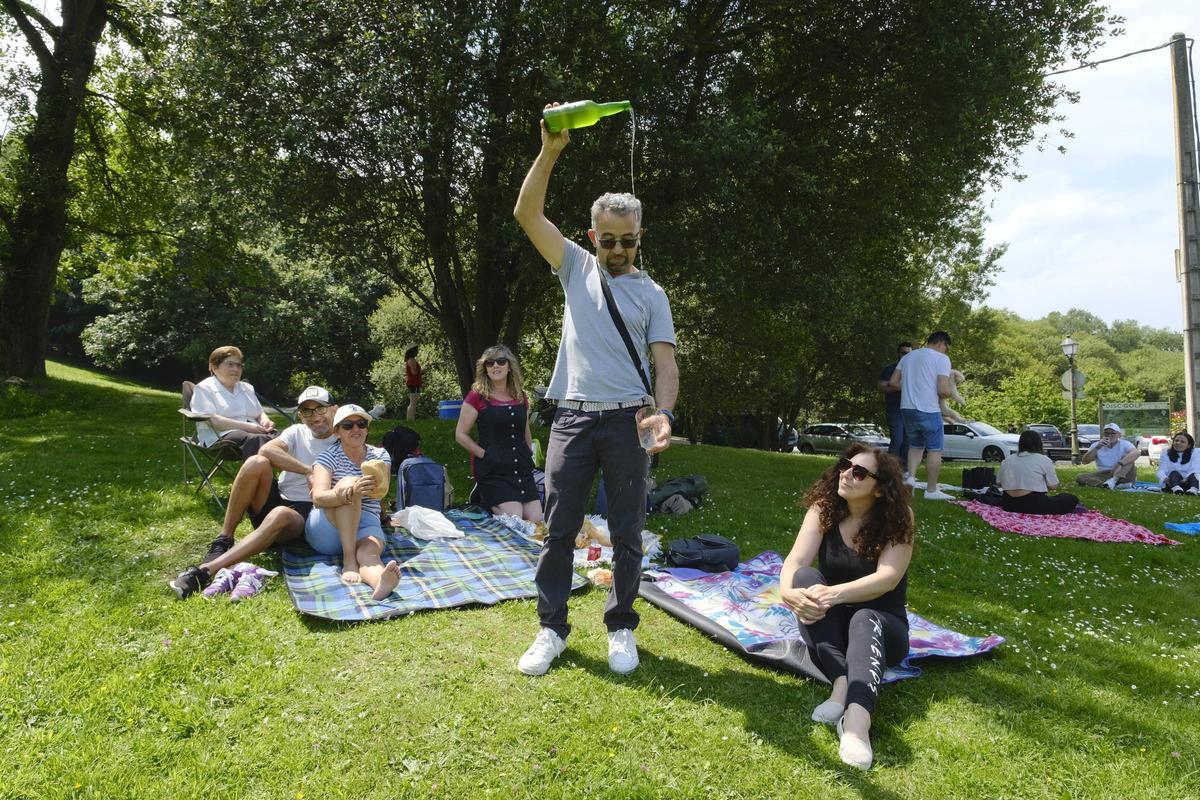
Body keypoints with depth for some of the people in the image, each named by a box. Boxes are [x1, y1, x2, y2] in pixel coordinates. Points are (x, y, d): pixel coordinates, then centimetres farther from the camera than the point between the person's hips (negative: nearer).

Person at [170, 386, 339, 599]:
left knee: (281, 514, -39)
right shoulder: (296, 432, 9)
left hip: (305, 515, -3)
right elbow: (266, 450, -13)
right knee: (256, 462, -25)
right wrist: (309, 470, -24)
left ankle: (207, 570, -44)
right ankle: (223, 541, -20)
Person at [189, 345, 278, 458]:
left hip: (254, 432, 6)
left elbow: (260, 414, 30)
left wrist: (265, 421, 3)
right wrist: (245, 426, -17)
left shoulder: (247, 388, 28)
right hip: (223, 436, -5)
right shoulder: (204, 388, 8)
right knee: (256, 440, -40)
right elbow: (212, 420, -7)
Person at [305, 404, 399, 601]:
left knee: (369, 554, -34)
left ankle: (381, 580, -71)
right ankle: (348, 561, -36)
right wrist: (352, 492, -39)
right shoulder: (328, 457, 1)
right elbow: (318, 498, -18)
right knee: (348, 482, -29)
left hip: (365, 525, 1)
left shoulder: (379, 455, 10)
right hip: (326, 530, -1)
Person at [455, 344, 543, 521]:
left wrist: (529, 455, 15)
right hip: (493, 471, -5)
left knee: (537, 521, -6)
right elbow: (460, 435, -2)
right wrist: (484, 454, -9)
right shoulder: (477, 396, -2)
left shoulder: (521, 397, 14)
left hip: (523, 469, 5)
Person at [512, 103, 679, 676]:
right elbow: (527, 214, 3)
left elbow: (665, 362, -1)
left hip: (627, 419, 0)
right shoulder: (577, 268, 12)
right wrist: (550, 151, -7)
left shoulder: (650, 294, 8)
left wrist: (663, 412, -20)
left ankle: (621, 628, 19)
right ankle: (551, 629, 15)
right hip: (572, 416, 1)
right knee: (559, 528, 3)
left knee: (627, 531, 6)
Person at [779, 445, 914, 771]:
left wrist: (835, 594, -44)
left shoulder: (898, 519, -13)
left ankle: (856, 722, -60)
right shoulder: (823, 509, -8)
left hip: (882, 624, -2)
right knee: (806, 578, -28)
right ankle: (842, 682, -41)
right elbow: (795, 560, -21)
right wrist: (789, 592, -45)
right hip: (829, 625, 2)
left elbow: (887, 578, -27)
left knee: (864, 620, -37)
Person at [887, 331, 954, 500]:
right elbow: (943, 390, -15)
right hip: (928, 410, -6)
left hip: (907, 408, 6)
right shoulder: (941, 358, -7)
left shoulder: (908, 356, 12)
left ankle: (911, 477, 3)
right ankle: (931, 490, 7)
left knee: (915, 446, 20)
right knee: (935, 450, 4)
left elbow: (894, 381, 12)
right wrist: (947, 394, 6)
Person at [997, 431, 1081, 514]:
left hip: (1009, 505, 5)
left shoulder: (1006, 461, 9)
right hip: (1034, 504, -5)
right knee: (1072, 499, 10)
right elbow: (1052, 486, 0)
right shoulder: (1044, 460, -1)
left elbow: (1000, 483, 11)